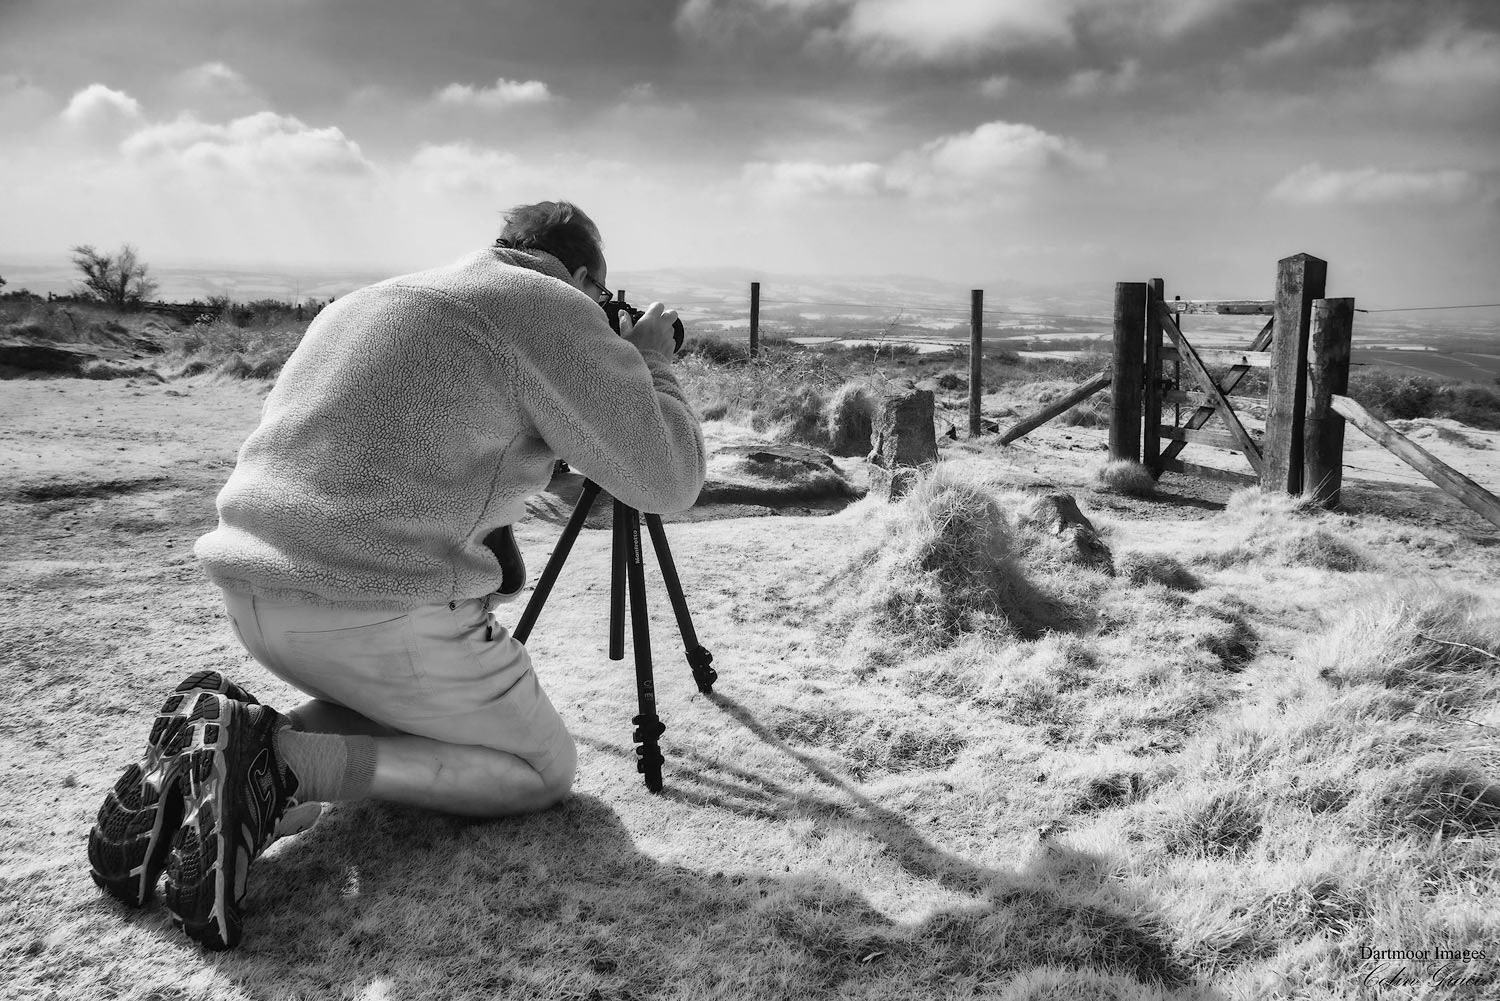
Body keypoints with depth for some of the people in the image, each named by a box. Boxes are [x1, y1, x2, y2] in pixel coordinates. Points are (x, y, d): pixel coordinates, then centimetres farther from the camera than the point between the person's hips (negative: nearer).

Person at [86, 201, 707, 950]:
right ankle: (279, 759, -9)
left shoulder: (383, 297, 22)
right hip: (383, 609, -8)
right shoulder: (551, 309, -3)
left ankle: (209, 749, 6)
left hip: (253, 590, 9)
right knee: (543, 770, 11)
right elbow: (667, 479, -3)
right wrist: (650, 361, 13)